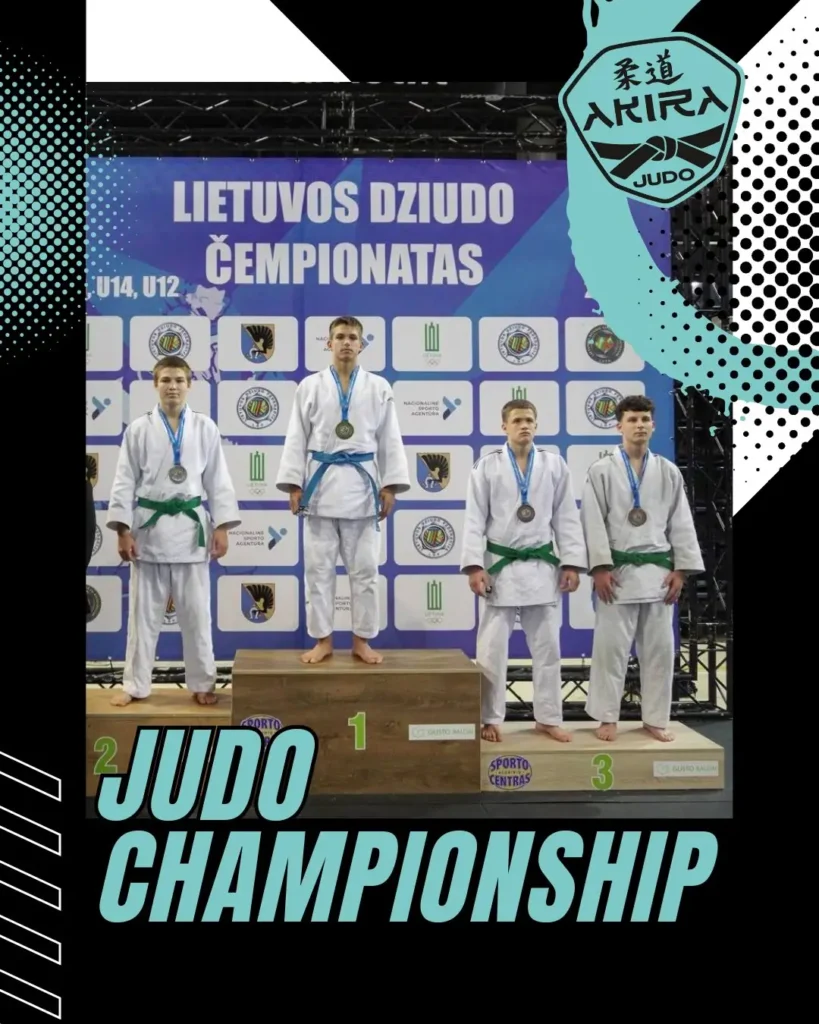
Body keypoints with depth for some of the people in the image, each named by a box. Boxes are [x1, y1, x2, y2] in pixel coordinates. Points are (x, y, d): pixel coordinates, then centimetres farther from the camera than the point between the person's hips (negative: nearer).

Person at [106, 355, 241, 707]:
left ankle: (202, 683, 19)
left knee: (196, 612, 7)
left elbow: (218, 480, 3)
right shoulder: (139, 429, 0)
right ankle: (135, 684, 19)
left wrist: (221, 527, -3)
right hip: (149, 527, 0)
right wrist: (123, 530, -6)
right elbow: (125, 482, 0)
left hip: (191, 528, 0)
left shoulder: (205, 428, 2)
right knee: (144, 612, 8)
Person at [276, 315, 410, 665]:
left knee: (364, 568, 5)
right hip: (320, 483, 0)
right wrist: (293, 484, -3)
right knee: (318, 567, 4)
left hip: (362, 484, 0)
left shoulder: (378, 387, 5)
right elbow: (297, 438, 4)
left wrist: (390, 486, -2)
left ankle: (361, 640, 16)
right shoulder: (310, 386, 5)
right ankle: (323, 640, 14)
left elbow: (390, 439, 5)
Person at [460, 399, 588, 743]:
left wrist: (571, 563, -1)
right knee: (492, 648, 3)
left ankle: (548, 718, 22)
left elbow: (566, 518, 5)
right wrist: (474, 566, -12)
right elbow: (474, 520, -4)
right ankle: (490, 719, 16)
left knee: (547, 646, 9)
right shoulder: (486, 466, -2)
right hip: (501, 566, -2)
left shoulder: (554, 464, 4)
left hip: (542, 567, 2)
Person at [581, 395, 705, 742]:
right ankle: (607, 717, 14)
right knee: (611, 646, 1)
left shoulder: (668, 472, 8)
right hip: (618, 570, -3)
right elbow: (593, 522, -6)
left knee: (659, 647, 8)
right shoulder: (602, 470, -1)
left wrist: (680, 569, 1)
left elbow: (681, 523, 7)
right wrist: (600, 567, -13)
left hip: (657, 571, 3)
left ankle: (655, 718, 20)